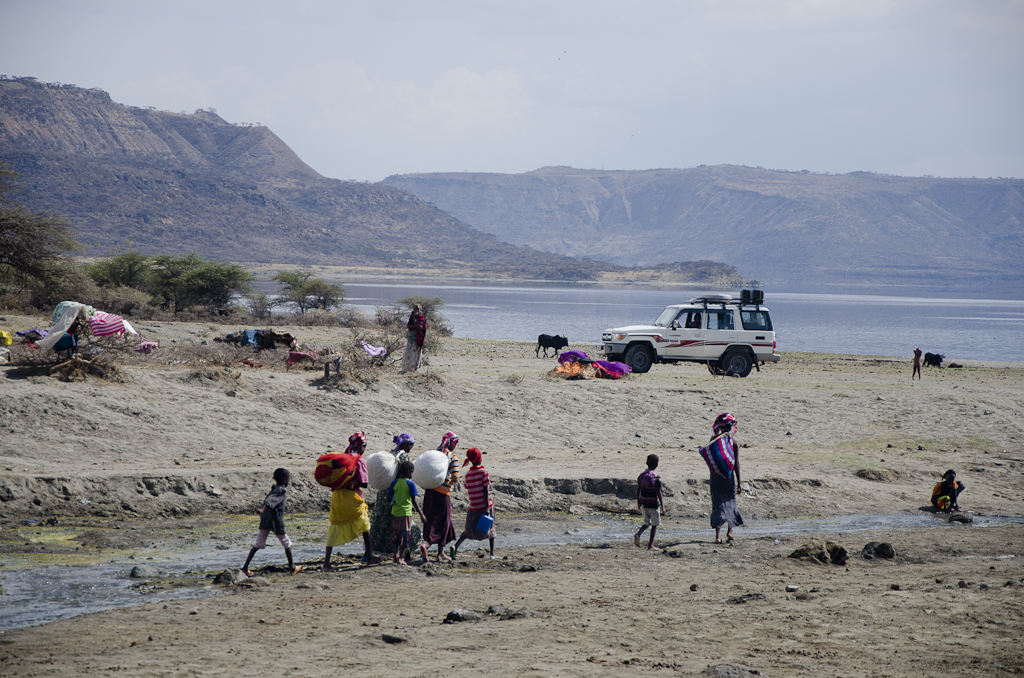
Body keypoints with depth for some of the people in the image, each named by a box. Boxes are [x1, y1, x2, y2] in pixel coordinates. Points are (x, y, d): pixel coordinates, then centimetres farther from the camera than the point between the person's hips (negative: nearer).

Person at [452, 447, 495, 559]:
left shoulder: (468, 474, 6)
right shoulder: (483, 471, -9)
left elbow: (469, 491, 12)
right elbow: (485, 490, -13)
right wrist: (487, 506, -14)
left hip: (473, 507, 4)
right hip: (484, 506, -4)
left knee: (469, 531, 10)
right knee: (490, 528, 13)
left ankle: (455, 546, -12)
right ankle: (492, 553, 14)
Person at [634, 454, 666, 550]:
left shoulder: (641, 476, 1)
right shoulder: (656, 478, -16)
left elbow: (638, 490, 7)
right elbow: (659, 494, -16)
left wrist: (638, 503, 19)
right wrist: (662, 507, -11)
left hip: (643, 503, 5)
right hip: (653, 504, -5)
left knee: (647, 522, 19)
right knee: (655, 524, 9)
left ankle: (638, 534, -9)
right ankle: (650, 545, 9)